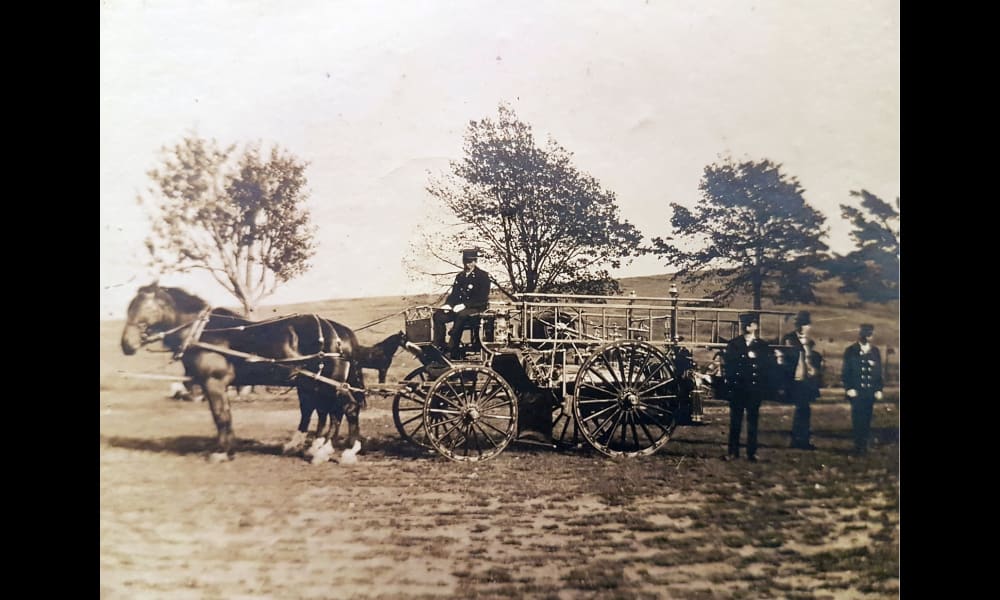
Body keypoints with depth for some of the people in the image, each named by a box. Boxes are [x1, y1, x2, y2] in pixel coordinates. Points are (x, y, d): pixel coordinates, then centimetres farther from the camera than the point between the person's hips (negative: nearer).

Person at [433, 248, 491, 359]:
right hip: (458, 308, 6)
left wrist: (465, 305, -22)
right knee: (438, 315, -18)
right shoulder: (459, 276, 17)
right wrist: (448, 304, -5)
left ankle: (453, 352, -34)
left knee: (461, 316, -38)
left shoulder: (483, 276, -3)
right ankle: (438, 348, -17)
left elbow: (483, 298, -12)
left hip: (476, 308, -6)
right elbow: (454, 294, 18)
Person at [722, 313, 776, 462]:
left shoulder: (763, 346, 8)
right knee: (735, 421, 3)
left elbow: (770, 364, -2)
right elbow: (727, 363, -2)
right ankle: (733, 451, 10)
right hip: (737, 388, 0)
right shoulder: (733, 344, 6)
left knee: (752, 421, 5)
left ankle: (752, 452, 11)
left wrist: (756, 358, -12)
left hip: (755, 388, 0)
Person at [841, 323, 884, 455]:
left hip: (871, 392, 3)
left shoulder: (875, 351, 8)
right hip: (856, 391, -3)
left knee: (867, 418, 5)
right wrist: (848, 388, -9)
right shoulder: (850, 351, -1)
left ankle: (864, 444, 13)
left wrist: (879, 389, 3)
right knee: (857, 418, -2)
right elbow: (845, 371, -1)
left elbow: (879, 372, 11)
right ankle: (858, 444, 6)